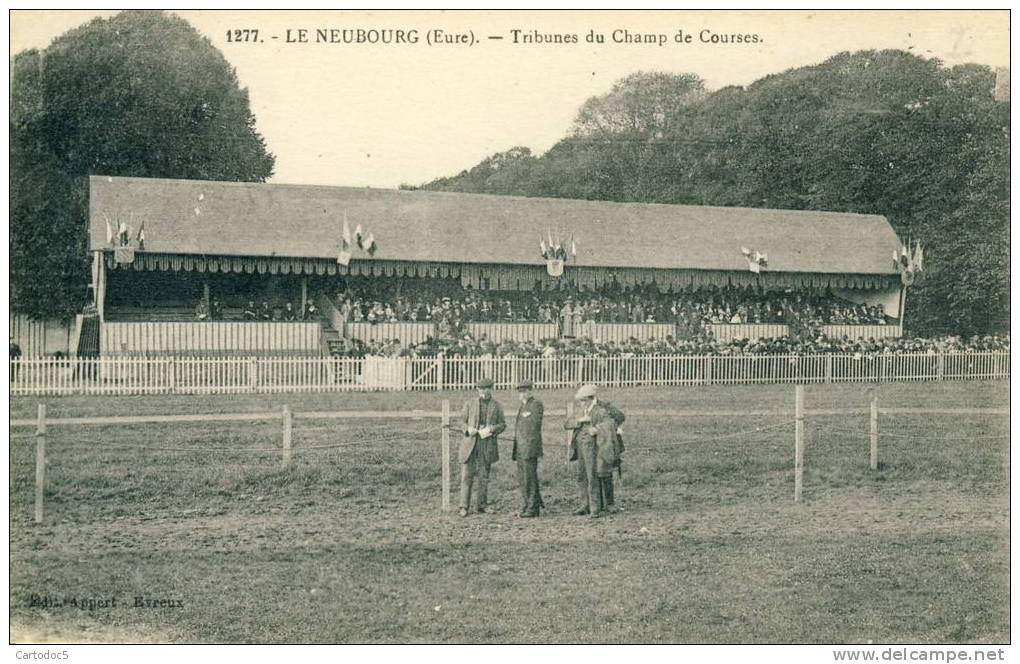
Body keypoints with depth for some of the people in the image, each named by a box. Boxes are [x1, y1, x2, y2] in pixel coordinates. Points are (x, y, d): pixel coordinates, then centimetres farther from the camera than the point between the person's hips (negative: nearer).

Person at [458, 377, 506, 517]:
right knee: (467, 475, -5)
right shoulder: (470, 403, 8)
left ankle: (482, 506, 11)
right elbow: (462, 422, 9)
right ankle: (464, 507, -2)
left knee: (483, 477, 4)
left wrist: (491, 429, -12)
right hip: (470, 444, -1)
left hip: (487, 445, 1)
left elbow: (502, 425, 9)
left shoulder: (496, 406, 9)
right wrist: (468, 429, -12)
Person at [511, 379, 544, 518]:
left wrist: (531, 449, -19)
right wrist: (515, 450, 19)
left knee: (530, 478, -7)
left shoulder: (536, 405, -8)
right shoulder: (522, 406, 20)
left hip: (530, 448, -9)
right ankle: (526, 507, 17)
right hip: (520, 448, 9)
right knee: (522, 479, 10)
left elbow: (534, 427, -14)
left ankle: (533, 508, -2)